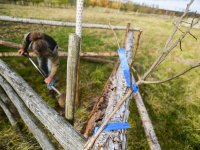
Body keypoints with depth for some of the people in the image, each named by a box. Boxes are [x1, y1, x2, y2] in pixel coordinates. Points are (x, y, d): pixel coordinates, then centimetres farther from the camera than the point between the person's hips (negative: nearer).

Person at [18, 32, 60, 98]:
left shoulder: (52, 49, -46)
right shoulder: (28, 38, -39)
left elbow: (55, 64, -30)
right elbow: (26, 36, -10)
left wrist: (50, 77, -25)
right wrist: (23, 49, 3)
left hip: (50, 50, -3)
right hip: (40, 49, 4)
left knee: (50, 69, -13)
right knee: (41, 66, 15)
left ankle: (51, 88, 3)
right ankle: (47, 76, 47)